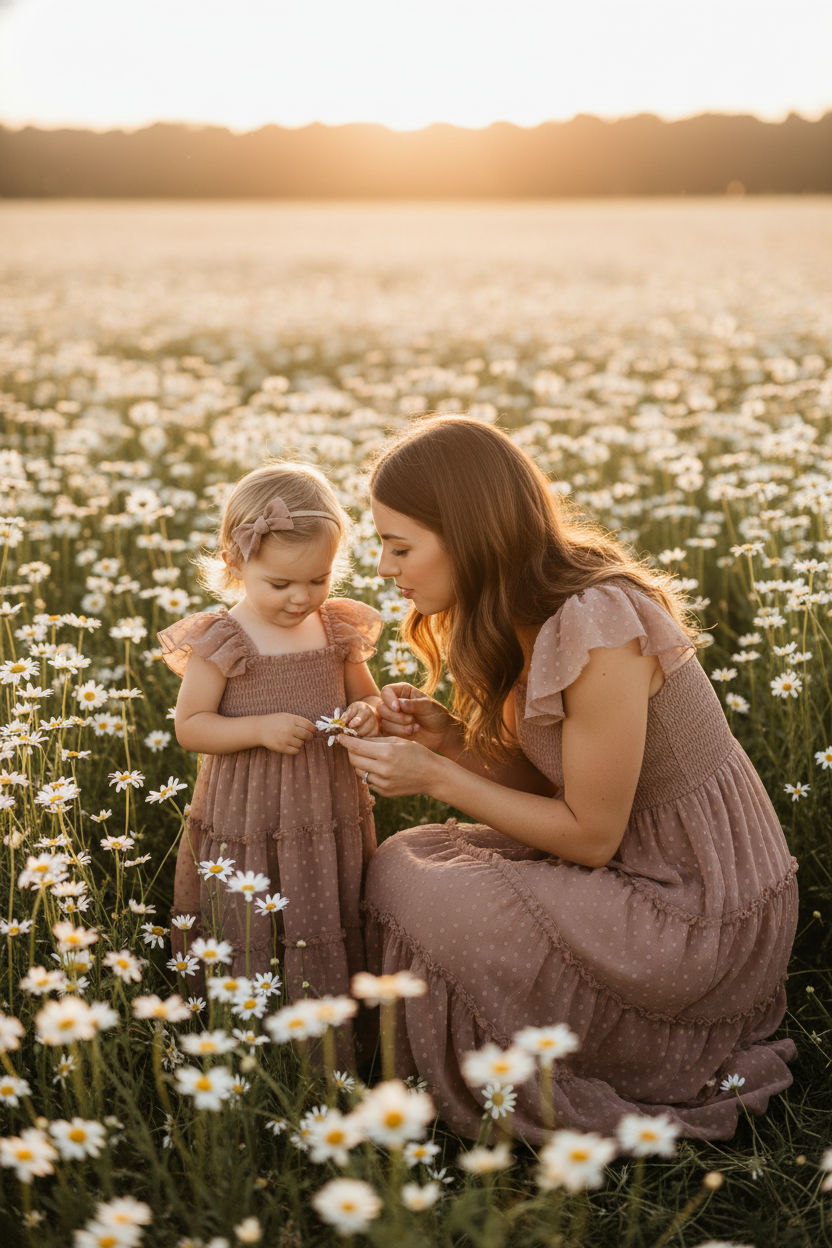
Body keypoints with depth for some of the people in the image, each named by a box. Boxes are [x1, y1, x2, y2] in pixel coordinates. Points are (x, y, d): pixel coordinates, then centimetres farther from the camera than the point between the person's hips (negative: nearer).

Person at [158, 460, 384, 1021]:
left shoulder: (337, 630, 1)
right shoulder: (220, 641, -11)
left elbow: (367, 697, 14)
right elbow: (189, 727, -9)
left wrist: (368, 714, -10)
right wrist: (259, 729, -24)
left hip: (330, 819, 4)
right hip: (243, 823, -4)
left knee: (329, 944, 15)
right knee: (244, 952, 6)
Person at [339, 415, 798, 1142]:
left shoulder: (596, 631, -27)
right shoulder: (530, 617, 2)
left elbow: (590, 835, -19)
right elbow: (553, 787, 8)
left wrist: (435, 778, -17)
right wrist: (452, 741, -8)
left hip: (707, 916, -9)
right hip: (642, 867, 9)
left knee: (416, 893, -15)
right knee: (403, 859, 4)